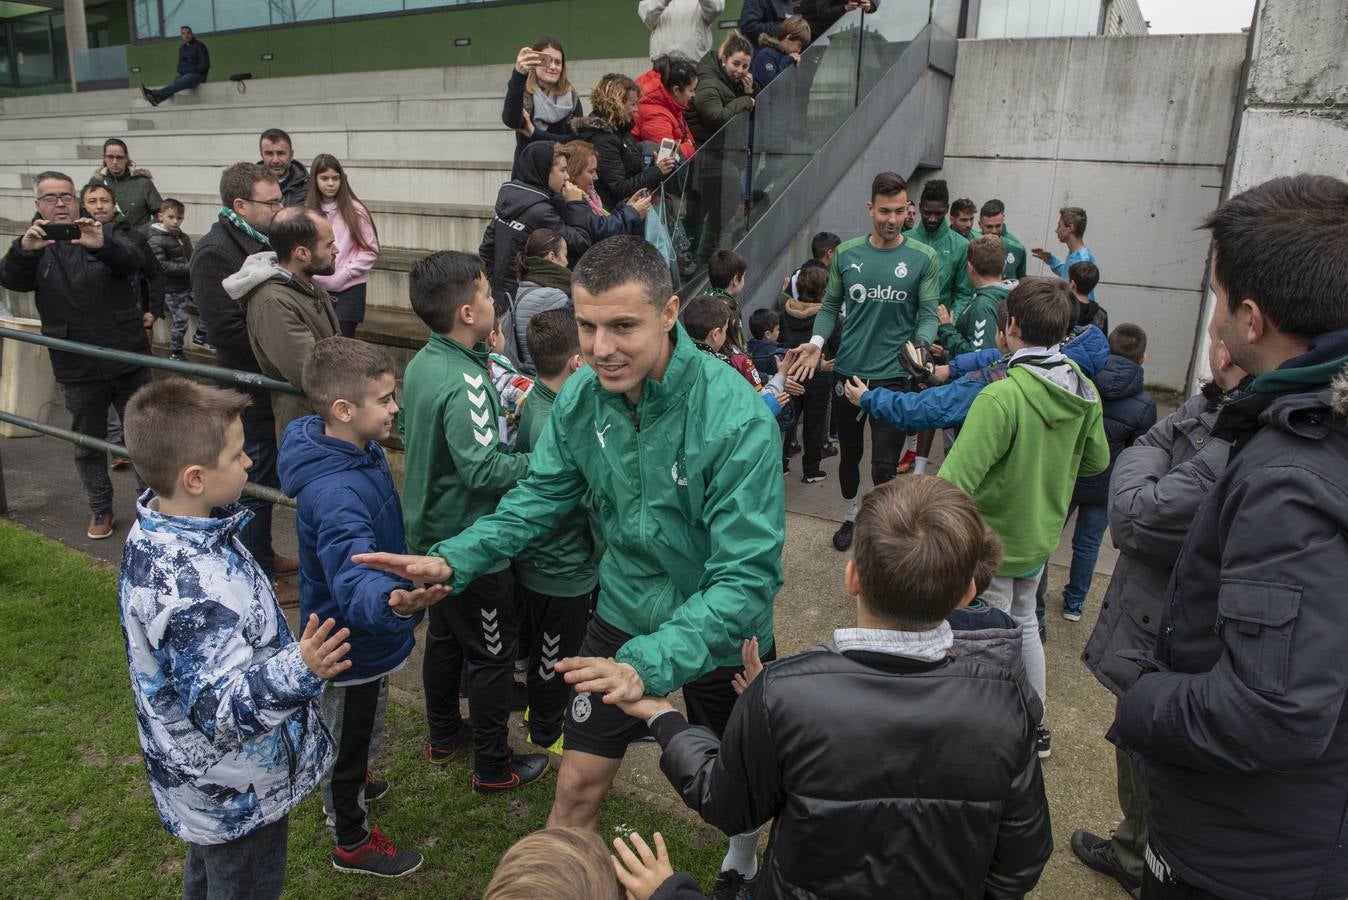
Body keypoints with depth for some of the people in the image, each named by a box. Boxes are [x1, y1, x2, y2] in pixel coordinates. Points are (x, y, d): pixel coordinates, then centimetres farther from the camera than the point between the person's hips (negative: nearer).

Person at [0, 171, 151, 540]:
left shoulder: (105, 234, 3)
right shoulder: (34, 247, 4)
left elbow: (132, 262, -18)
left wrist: (101, 246, -40)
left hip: (129, 360, -1)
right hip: (78, 371, 1)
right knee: (88, 445, 13)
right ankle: (100, 509, 28)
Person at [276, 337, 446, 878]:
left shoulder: (360, 450, -7)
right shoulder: (334, 493, -38)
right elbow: (352, 575, -53)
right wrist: (392, 602, -73)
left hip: (362, 635, 9)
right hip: (352, 644, -9)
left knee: (356, 733, 33)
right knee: (349, 740, 16)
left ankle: (346, 788, 60)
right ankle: (352, 842, 41)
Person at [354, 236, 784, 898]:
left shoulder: (737, 419, -32)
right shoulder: (581, 396, -14)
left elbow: (747, 575, -33)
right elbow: (540, 495, -3)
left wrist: (652, 663, -45)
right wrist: (453, 561, -18)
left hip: (718, 636, -2)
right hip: (624, 614, 3)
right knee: (578, 785, 9)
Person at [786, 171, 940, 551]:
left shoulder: (924, 258, -4)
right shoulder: (846, 253, 2)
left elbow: (929, 314, -4)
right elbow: (830, 306, 8)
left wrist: (920, 348, -23)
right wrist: (817, 341, -9)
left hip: (892, 376, -3)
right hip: (847, 371, 3)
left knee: (884, 466, -4)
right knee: (849, 455, 19)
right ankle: (850, 518, 42)